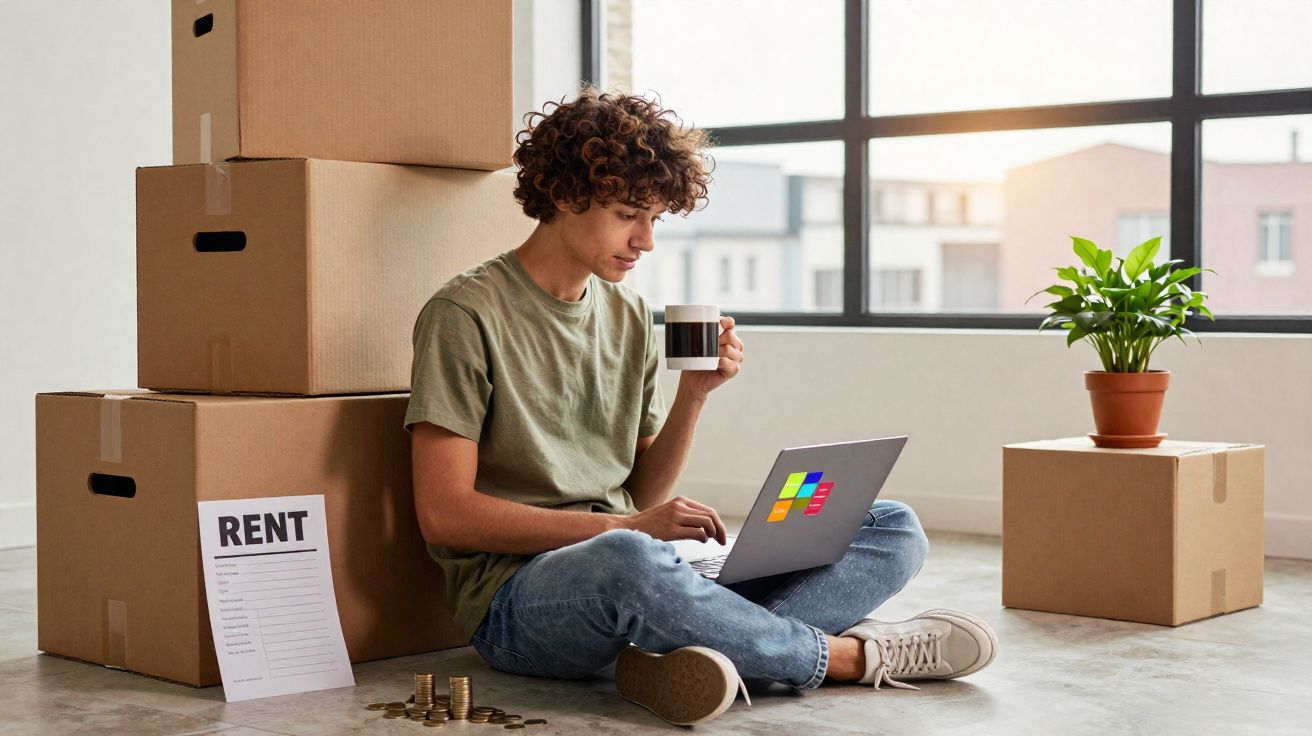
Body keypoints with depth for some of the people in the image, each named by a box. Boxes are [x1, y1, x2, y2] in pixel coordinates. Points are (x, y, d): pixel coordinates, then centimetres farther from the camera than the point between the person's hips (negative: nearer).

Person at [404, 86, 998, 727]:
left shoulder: (629, 315, 16)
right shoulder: (467, 313, -5)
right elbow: (444, 515, -13)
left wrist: (694, 394, -1)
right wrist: (625, 526, -17)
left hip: (645, 571, 7)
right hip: (518, 594, -7)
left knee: (894, 531, -4)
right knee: (627, 559, -43)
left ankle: (701, 653, -32)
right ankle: (850, 656, -18)